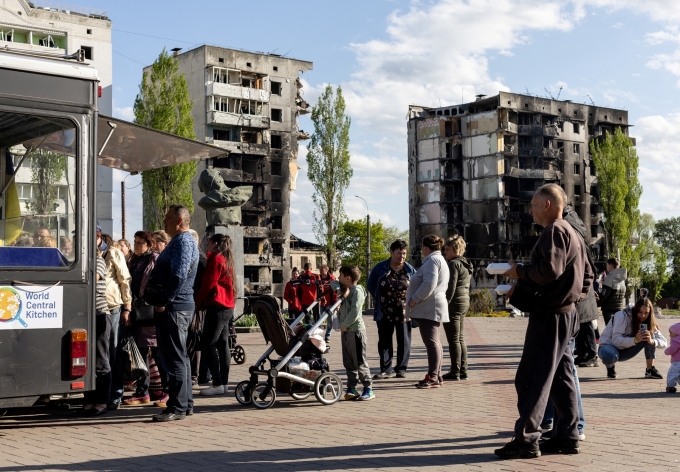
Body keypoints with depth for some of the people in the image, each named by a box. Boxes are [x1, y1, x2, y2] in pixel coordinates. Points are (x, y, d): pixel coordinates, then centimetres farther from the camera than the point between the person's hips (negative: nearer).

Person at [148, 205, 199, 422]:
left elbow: (178, 276, -24)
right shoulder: (181, 241, 20)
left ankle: (177, 408, -4)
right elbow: (164, 273, 25)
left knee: (174, 359, -7)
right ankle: (185, 404, 21)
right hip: (179, 307, 11)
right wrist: (150, 285, 12)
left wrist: (163, 303, -19)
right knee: (179, 358, 14)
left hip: (174, 308, -11)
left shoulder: (183, 242, -14)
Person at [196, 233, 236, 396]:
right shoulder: (226, 260, 17)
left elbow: (208, 283, -13)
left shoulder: (215, 259, -10)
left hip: (217, 307, -9)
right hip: (227, 307, 9)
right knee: (222, 345, 8)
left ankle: (217, 384, -11)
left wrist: (197, 301, -2)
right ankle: (224, 383, 8)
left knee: (208, 345, -8)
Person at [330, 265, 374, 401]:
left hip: (356, 330, -9)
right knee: (348, 362, 10)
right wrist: (339, 290, -3)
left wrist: (344, 325, -15)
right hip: (345, 331, 9)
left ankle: (368, 389, -1)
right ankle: (352, 388, 15)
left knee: (360, 362, -6)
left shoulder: (357, 291, -13)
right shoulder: (344, 288, 13)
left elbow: (355, 311, -21)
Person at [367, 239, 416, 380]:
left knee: (404, 341, 5)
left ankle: (401, 368, 15)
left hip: (404, 312, 0)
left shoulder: (410, 270, 1)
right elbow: (370, 286, 10)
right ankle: (386, 370, 8)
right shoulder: (380, 268, 0)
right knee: (384, 341, 3)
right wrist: (381, 299, 8)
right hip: (384, 313, 0)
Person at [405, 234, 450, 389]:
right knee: (433, 342, 14)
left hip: (429, 308, -12)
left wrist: (414, 299, -17)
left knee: (431, 341, -12)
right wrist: (415, 299, 20)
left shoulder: (432, 260, -12)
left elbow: (429, 284, -23)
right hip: (431, 308, 12)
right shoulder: (439, 259, 22)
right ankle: (436, 375, 19)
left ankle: (433, 377, -13)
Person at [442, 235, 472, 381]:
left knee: (454, 339, -6)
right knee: (460, 339, 13)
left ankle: (455, 372, -3)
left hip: (454, 303, -10)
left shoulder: (454, 264, -14)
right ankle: (463, 371, 15)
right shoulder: (466, 265, 16)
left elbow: (451, 287, -20)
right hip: (464, 303, 10)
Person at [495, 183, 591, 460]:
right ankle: (567, 436, 14)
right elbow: (586, 275, 23)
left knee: (531, 379, -9)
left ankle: (526, 439, -9)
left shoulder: (554, 232, -12)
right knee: (561, 378, 11)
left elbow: (549, 270, -24)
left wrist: (520, 271, -10)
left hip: (549, 315, -10)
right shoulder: (572, 234, 20)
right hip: (567, 312, 10)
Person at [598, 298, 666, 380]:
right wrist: (635, 340, -42)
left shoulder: (647, 322, -4)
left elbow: (664, 342, -12)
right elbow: (616, 340, -29)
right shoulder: (623, 316, -22)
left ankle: (650, 370, -11)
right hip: (609, 346, -5)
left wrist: (652, 341, -34)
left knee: (650, 333, -15)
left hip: (626, 350, 5)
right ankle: (610, 366, -5)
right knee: (610, 357, -43)